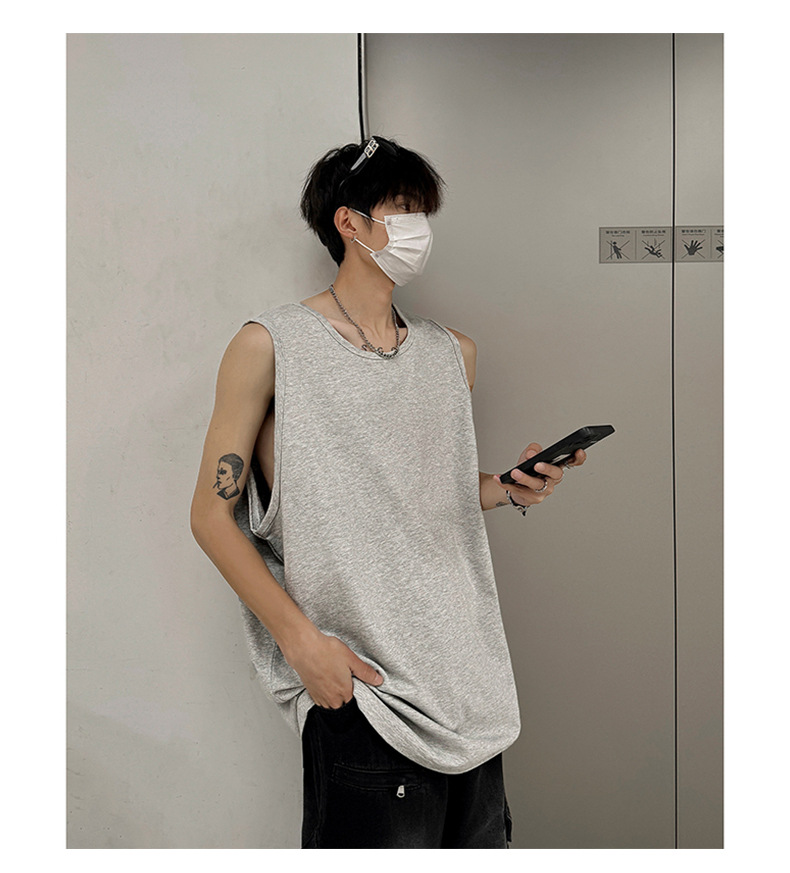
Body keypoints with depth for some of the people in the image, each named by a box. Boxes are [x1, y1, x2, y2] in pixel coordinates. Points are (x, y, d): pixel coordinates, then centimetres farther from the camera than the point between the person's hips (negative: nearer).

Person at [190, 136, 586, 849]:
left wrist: (511, 487, 0)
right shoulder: (271, 345, -6)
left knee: (481, 842, 17)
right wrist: (301, 640, -13)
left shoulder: (454, 352, 11)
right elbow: (213, 514, -6)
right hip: (358, 679, -5)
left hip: (468, 667, 6)